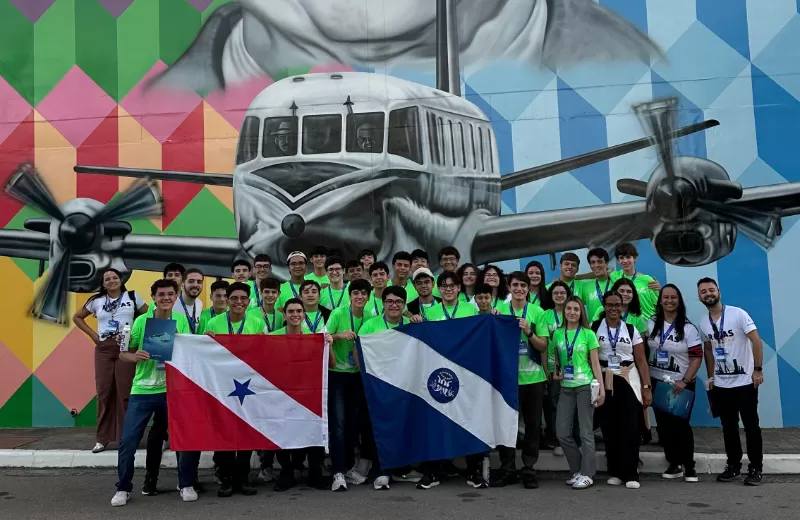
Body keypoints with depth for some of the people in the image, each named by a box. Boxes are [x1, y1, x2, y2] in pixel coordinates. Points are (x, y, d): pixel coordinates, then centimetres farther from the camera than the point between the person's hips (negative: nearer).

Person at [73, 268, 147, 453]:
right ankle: (102, 438, 11)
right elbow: (77, 317, 18)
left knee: (125, 392, -3)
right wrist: (92, 334, 7)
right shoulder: (97, 300, 9)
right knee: (104, 392, 3)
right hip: (103, 349, 2)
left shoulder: (132, 297, 4)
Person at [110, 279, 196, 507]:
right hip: (142, 390, -1)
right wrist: (135, 356, -21)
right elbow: (123, 353, 0)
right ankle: (123, 489, 17)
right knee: (128, 441, -2)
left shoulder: (182, 320, 1)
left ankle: (186, 485, 16)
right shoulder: (141, 321, -5)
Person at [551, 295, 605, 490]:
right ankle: (578, 470, 17)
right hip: (566, 387, 4)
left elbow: (595, 363, -3)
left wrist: (601, 388, -8)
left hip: (585, 386, -4)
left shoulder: (588, 334, -3)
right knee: (562, 432, 2)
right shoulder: (557, 334, 7)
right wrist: (556, 372, -2)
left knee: (586, 432, -1)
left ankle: (587, 474, 8)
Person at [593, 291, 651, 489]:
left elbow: (641, 360, 5)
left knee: (630, 428, -6)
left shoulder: (631, 330, 7)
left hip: (629, 382, 0)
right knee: (609, 429, 2)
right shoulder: (594, 328, 4)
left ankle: (631, 474, 1)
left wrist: (646, 387, -1)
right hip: (604, 383, 0)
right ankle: (615, 472, 13)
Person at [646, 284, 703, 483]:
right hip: (657, 382, 4)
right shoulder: (651, 324, 2)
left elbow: (697, 357, -11)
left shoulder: (688, 328, -8)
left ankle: (689, 466, 15)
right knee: (663, 425, 7)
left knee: (681, 425, 0)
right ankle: (674, 464, 20)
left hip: (681, 385, -4)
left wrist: (684, 381, -18)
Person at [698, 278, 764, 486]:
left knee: (751, 426, 3)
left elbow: (756, 341, -13)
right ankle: (734, 466, 22)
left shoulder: (738, 314, -12)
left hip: (745, 382, -5)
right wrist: (711, 377, 14)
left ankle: (755, 468, 13)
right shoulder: (703, 324, 4)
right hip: (721, 385, 5)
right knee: (728, 427, 11)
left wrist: (758, 369, -17)